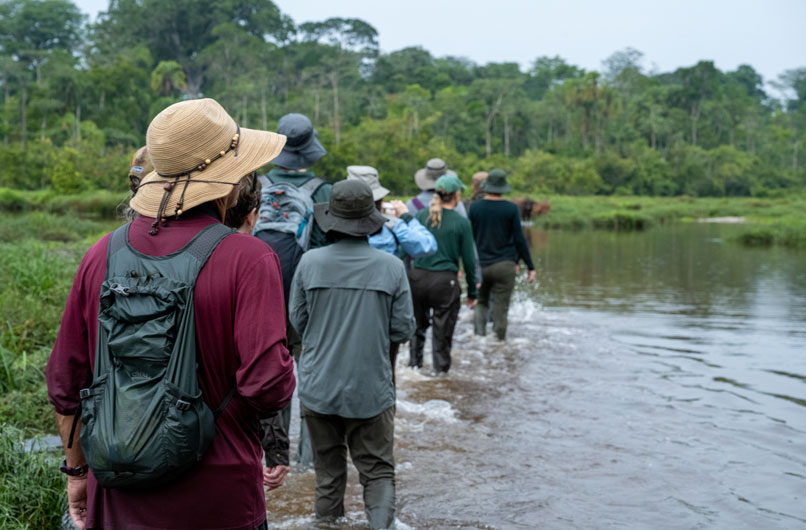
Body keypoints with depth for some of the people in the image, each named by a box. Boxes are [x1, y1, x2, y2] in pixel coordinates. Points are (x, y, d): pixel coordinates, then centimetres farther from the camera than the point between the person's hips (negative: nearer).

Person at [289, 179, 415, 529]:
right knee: (378, 470, 7)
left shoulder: (310, 262, -8)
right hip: (371, 389, -1)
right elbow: (403, 329, -4)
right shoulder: (392, 267, -8)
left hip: (318, 387, 1)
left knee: (327, 470, 17)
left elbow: (297, 320, 2)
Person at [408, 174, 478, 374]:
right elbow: (469, 260, 0)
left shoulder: (421, 215, 3)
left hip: (417, 277, 3)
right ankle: (440, 370, 15)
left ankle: (414, 364, 27)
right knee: (442, 331, 8)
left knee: (418, 325, 19)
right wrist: (472, 292, 9)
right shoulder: (462, 223, -3)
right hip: (445, 281, -3)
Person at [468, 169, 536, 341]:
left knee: (481, 303, 17)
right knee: (501, 309, 5)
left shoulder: (474, 207, -1)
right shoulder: (511, 209, -5)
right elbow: (519, 239, -4)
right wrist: (530, 267, 2)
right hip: (505, 265, -2)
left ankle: (479, 334, -1)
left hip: (480, 265, 2)